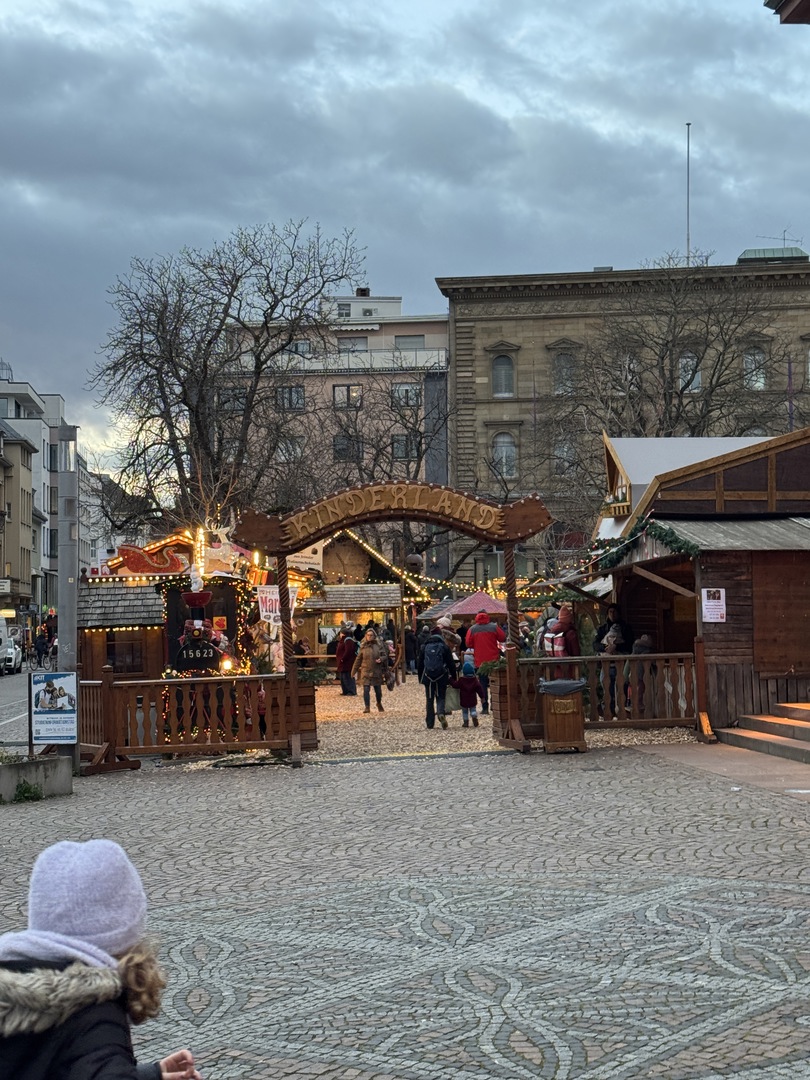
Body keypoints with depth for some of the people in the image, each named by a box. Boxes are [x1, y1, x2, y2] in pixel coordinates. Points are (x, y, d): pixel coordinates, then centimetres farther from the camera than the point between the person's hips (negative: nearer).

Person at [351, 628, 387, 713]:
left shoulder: (379, 645, 2)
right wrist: (354, 671, 6)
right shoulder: (363, 646, 3)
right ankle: (367, 707, -5)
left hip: (377, 671, 1)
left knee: (378, 690, 11)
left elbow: (385, 655, 5)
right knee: (366, 689, -10)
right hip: (366, 671, -1)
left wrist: (381, 659, -19)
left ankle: (379, 704, 35)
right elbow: (358, 660, 7)